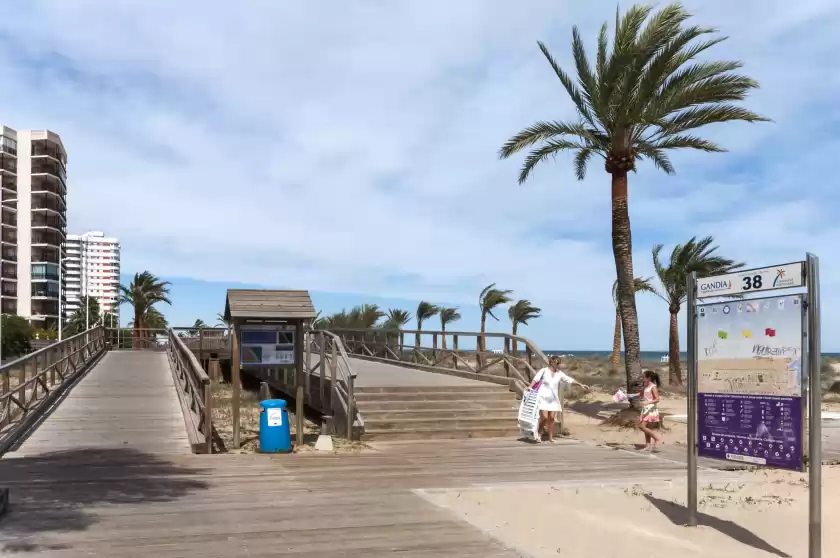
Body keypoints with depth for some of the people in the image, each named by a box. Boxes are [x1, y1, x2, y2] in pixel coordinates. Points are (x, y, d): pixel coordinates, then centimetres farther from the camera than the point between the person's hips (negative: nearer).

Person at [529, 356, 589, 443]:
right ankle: (538, 434, 9)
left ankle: (551, 437, 10)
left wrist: (581, 385, 8)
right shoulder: (544, 371, -6)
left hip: (553, 399, 4)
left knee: (551, 418, 1)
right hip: (543, 398, -4)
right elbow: (536, 379, -10)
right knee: (544, 417, -11)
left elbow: (569, 379, 9)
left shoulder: (559, 373, 5)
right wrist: (530, 387, -22)